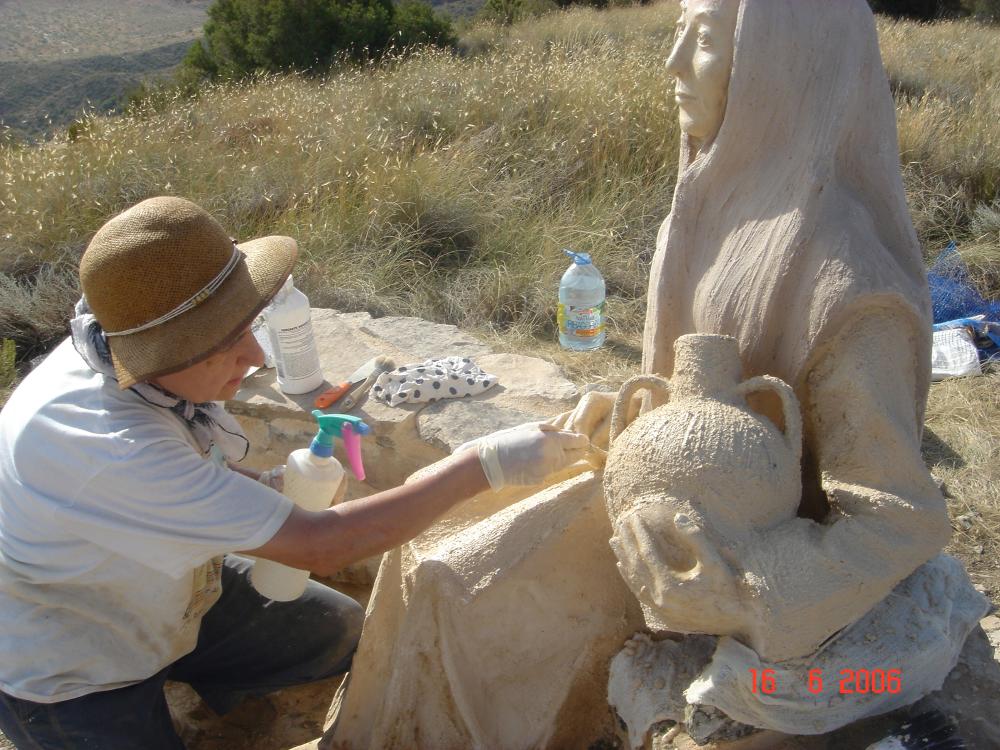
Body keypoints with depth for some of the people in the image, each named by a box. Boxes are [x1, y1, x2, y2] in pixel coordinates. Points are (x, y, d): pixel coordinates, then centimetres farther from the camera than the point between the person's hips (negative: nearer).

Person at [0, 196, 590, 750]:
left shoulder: (126, 349, -16)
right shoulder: (105, 450, -41)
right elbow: (318, 546, -39)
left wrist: (260, 487, -16)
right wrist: (485, 465, -36)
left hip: (171, 589, 7)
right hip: (70, 676, -6)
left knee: (346, 633, 7)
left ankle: (193, 681, 24)